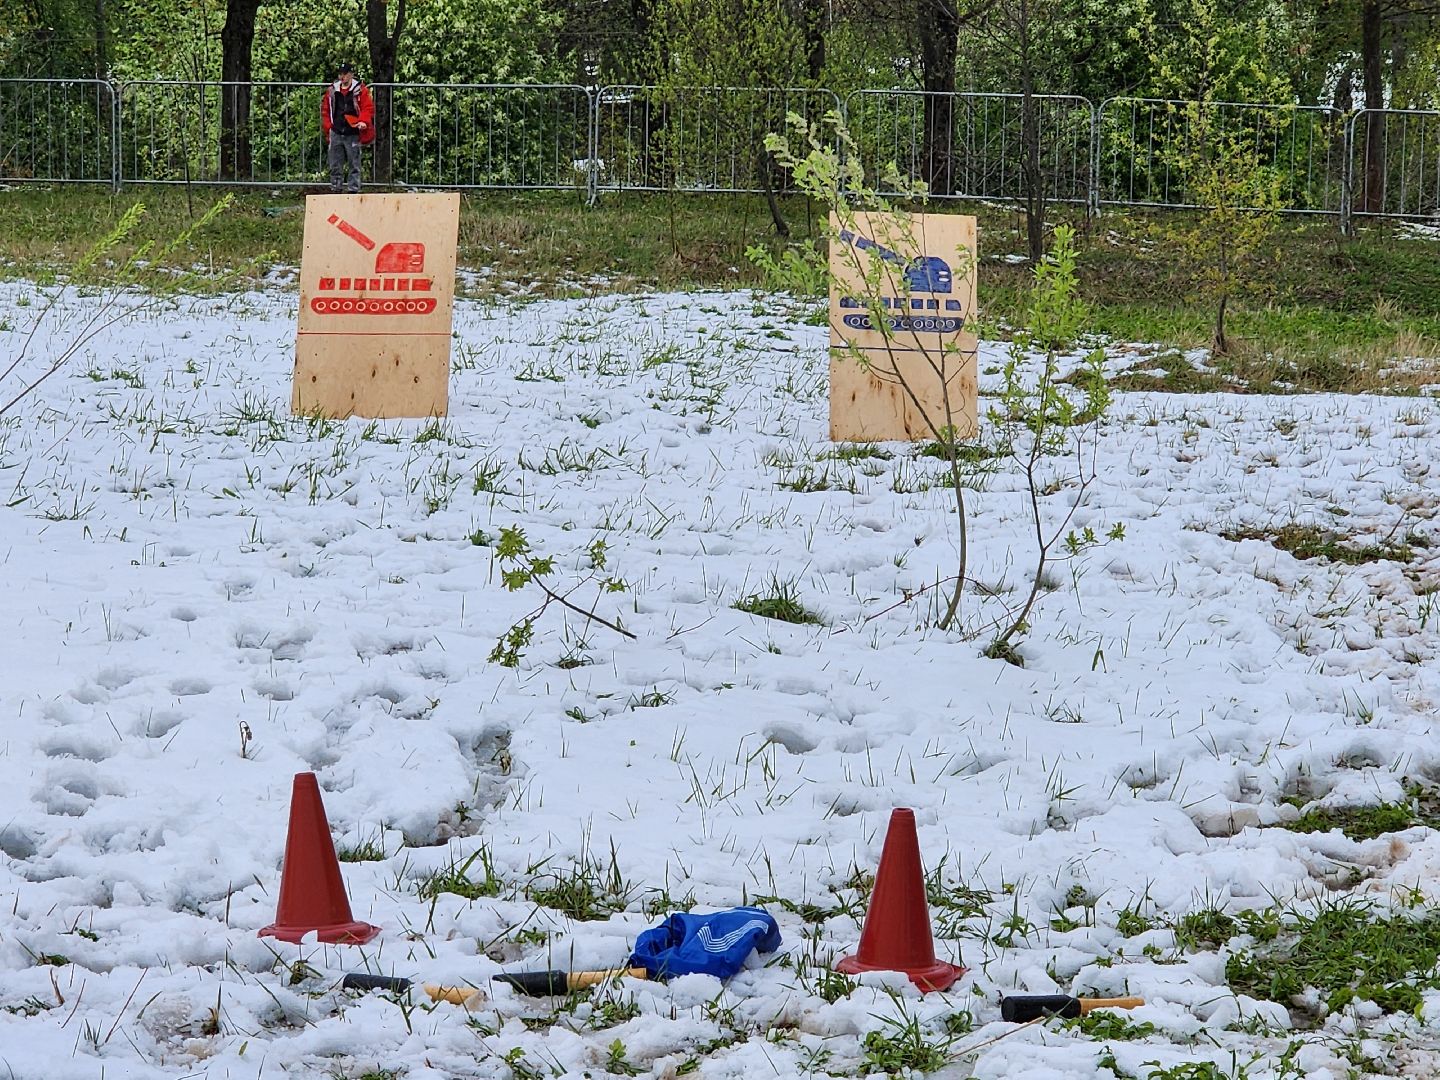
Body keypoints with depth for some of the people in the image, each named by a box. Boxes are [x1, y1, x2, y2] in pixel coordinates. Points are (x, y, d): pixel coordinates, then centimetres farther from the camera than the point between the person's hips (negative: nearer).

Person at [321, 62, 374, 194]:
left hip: (353, 133, -4)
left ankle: (353, 189, 3)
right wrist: (328, 126, 9)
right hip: (336, 133, 4)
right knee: (335, 165, 6)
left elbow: (368, 108, -5)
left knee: (354, 164, -1)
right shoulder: (332, 90, 10)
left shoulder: (360, 90, -2)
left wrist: (363, 122, -21)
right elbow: (325, 109, 18)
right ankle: (336, 188, 13)